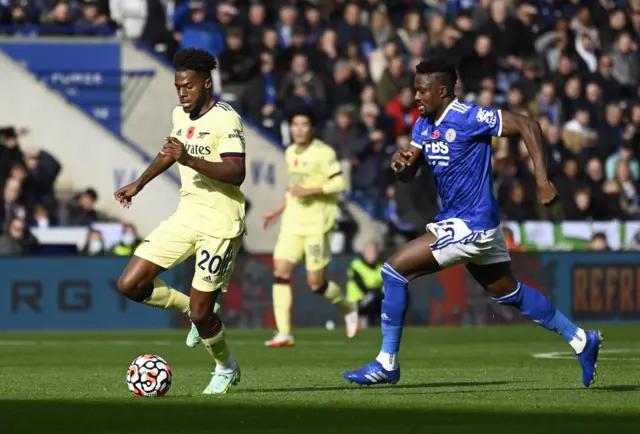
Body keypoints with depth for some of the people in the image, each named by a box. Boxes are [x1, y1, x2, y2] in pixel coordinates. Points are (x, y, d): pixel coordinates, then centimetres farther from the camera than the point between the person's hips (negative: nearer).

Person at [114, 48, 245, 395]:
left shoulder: (225, 118, -16)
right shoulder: (180, 115, 8)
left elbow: (237, 173, -27)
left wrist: (189, 160, -35)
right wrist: (139, 184, 32)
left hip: (220, 223, -7)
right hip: (186, 216, 7)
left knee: (200, 315, -6)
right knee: (129, 285, -4)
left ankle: (226, 369, 25)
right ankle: (192, 308, 20)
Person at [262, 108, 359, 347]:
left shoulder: (323, 152, -9)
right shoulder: (290, 153, 14)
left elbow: (339, 184, -15)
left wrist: (309, 191, -23)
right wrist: (278, 211, 21)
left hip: (317, 223, -7)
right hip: (292, 222, 7)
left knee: (316, 283, -5)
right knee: (281, 272, -8)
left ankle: (348, 308, 25)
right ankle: (284, 333, -8)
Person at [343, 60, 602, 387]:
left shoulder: (469, 118, -17)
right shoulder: (424, 125, 8)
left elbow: (528, 126, -17)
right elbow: (407, 175, 11)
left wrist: (542, 181, -21)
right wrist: (400, 161, -14)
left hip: (470, 225, -10)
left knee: (394, 270, -13)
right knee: (507, 291, 20)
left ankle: (386, 363, -6)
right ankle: (581, 340, 30)